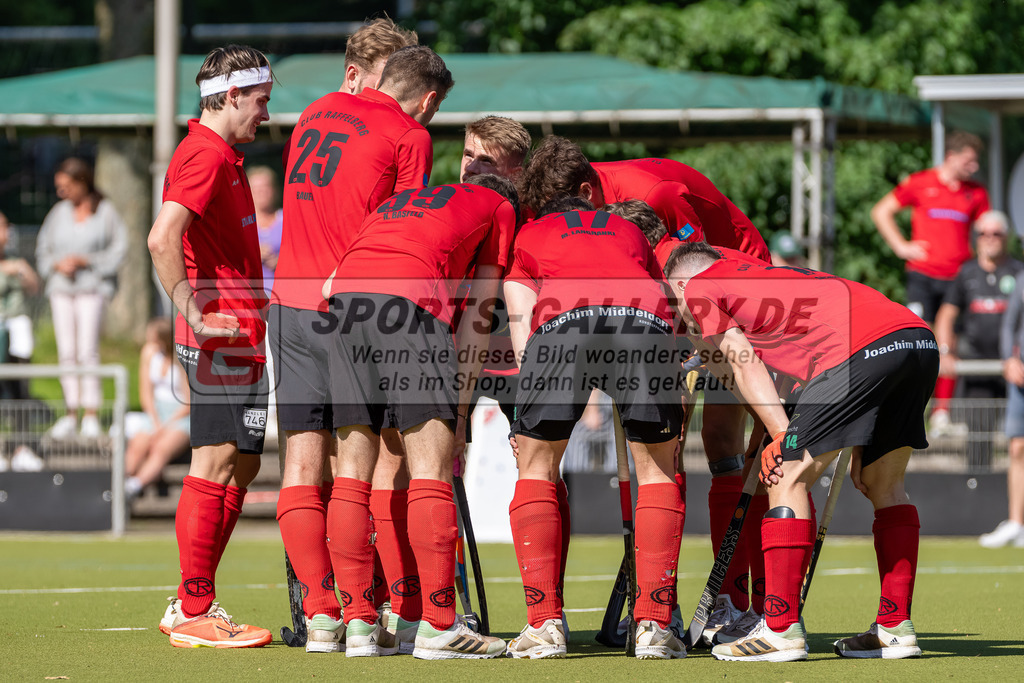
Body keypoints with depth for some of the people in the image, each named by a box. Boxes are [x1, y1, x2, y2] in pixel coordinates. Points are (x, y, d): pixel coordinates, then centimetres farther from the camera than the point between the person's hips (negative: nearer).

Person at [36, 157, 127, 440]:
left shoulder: (106, 212, -1)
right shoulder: (59, 212, 12)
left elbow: (118, 249, -4)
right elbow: (43, 250, 16)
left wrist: (85, 260, -12)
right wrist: (58, 264, -4)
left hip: (92, 287, -4)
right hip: (61, 287, 5)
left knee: (87, 350, -12)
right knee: (66, 351, 1)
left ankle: (91, 414, -9)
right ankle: (71, 414, 4)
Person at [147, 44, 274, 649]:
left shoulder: (222, 156, 21)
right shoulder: (206, 155, -12)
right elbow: (162, 240, -25)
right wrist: (194, 314, -24)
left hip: (239, 333, 10)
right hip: (221, 335, -10)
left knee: (241, 464, 11)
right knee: (217, 465, -10)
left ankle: (192, 606, 15)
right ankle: (194, 614, -8)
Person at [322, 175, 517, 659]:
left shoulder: (397, 202, 38)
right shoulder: (500, 207, 26)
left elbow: (329, 286, 27)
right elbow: (477, 315, 18)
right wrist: (460, 407, 18)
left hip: (345, 294, 5)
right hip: (409, 294, -5)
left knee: (353, 467, 8)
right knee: (431, 465, -4)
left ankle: (359, 624, 7)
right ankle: (437, 624, -8)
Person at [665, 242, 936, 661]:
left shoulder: (697, 286, 18)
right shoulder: (760, 275, 38)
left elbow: (743, 359, 4)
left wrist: (782, 434, -3)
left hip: (865, 345, -8)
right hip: (921, 339, 8)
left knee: (788, 478, 0)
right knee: (883, 486, 20)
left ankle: (782, 631, -2)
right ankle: (896, 628, 19)